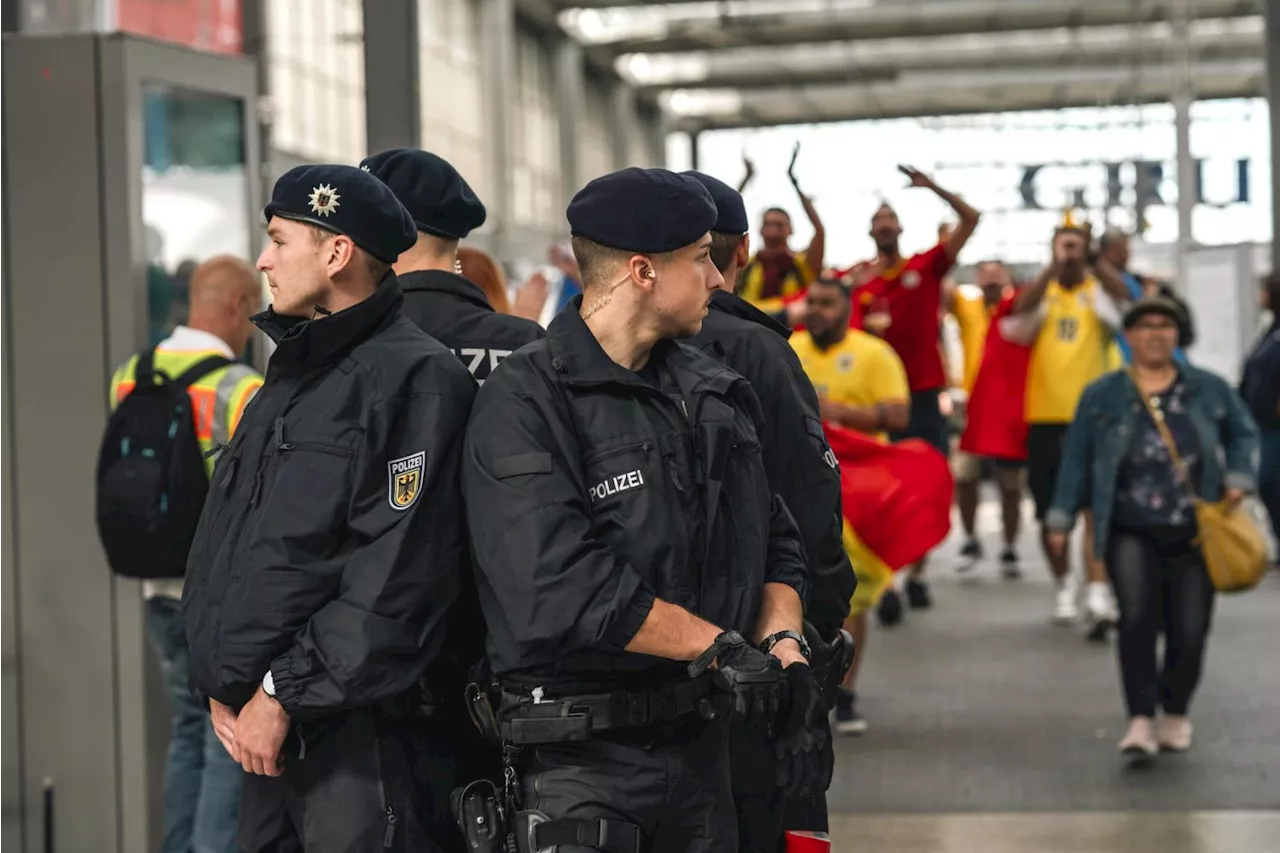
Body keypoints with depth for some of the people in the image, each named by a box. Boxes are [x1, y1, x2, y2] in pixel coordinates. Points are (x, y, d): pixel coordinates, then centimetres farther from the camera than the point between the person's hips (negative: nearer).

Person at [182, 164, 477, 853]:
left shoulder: (415, 378, -10)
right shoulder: (288, 380, 18)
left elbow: (396, 576, -18)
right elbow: (221, 549, 19)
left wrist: (284, 695, -17)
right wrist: (222, 685, 6)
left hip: (353, 732, -8)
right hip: (262, 724, 8)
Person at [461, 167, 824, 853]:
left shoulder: (715, 393, 12)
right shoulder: (523, 404, -12)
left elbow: (776, 548, 15)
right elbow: (562, 587, -22)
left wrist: (784, 650, -5)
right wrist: (716, 644, -16)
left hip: (701, 741, 7)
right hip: (581, 758, -7)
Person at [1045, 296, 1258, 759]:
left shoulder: (1209, 389, 6)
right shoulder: (1101, 395, 4)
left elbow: (1242, 432, 18)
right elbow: (1077, 458, 7)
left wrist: (1238, 478, 1)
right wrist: (1061, 519, 5)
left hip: (1194, 534, 1)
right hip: (1131, 532, -1)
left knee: (1189, 630, 0)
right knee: (1138, 617, -21)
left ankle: (1175, 715, 24)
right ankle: (1141, 721, -18)